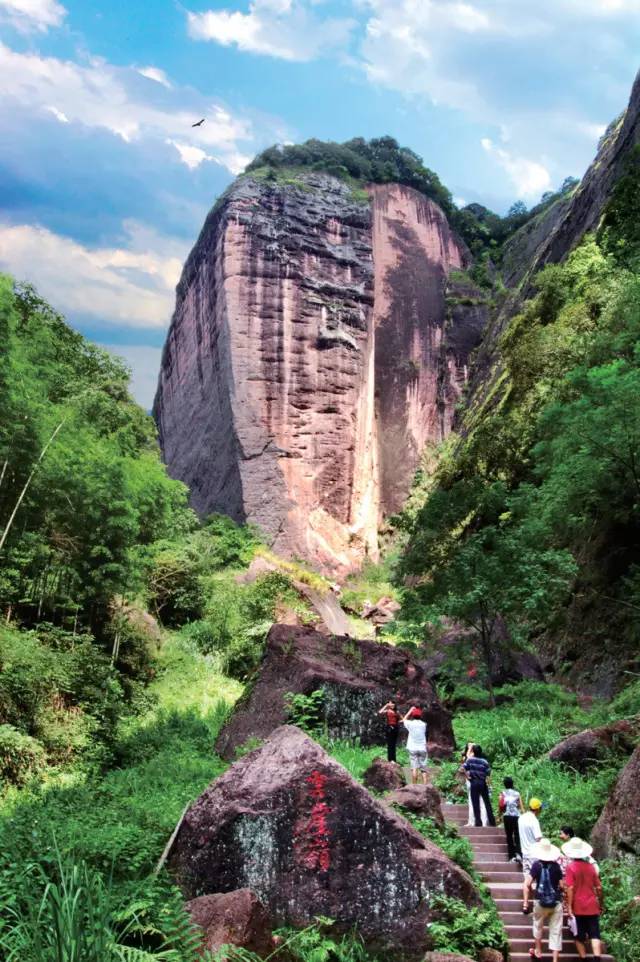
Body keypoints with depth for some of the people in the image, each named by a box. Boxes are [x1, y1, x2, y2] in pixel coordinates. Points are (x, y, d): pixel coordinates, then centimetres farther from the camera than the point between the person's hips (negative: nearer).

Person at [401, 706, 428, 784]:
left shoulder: (411, 724, -3)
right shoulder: (423, 725, 2)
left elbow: (404, 719, 17)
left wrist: (410, 710, 20)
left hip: (413, 748, -2)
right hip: (422, 748, 2)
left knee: (414, 768, -6)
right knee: (423, 769, 4)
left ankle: (414, 786, -11)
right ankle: (425, 785, -5)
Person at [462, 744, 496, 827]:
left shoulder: (470, 759, -2)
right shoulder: (484, 761, 0)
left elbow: (464, 768, -10)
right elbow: (488, 772, -7)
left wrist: (468, 776, 0)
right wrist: (487, 780, 1)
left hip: (474, 783, -1)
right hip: (483, 783, 1)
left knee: (475, 804, 3)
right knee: (487, 803, 9)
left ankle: (478, 822, -1)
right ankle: (492, 822, 10)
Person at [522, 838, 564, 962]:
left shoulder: (537, 865, -5)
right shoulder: (556, 866, -1)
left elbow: (527, 885, -12)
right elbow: (562, 886, 2)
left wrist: (525, 903, -8)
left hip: (541, 902, -1)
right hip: (556, 903, 1)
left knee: (538, 926, 24)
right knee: (556, 931, 6)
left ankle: (538, 952, 36)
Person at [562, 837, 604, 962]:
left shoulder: (571, 867, -8)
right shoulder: (591, 866, 3)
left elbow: (570, 888, -14)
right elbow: (598, 888, 6)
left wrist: (569, 906, -10)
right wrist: (600, 904, 17)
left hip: (578, 907, -3)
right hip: (592, 907, 3)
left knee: (579, 936, 9)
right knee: (595, 935, 2)